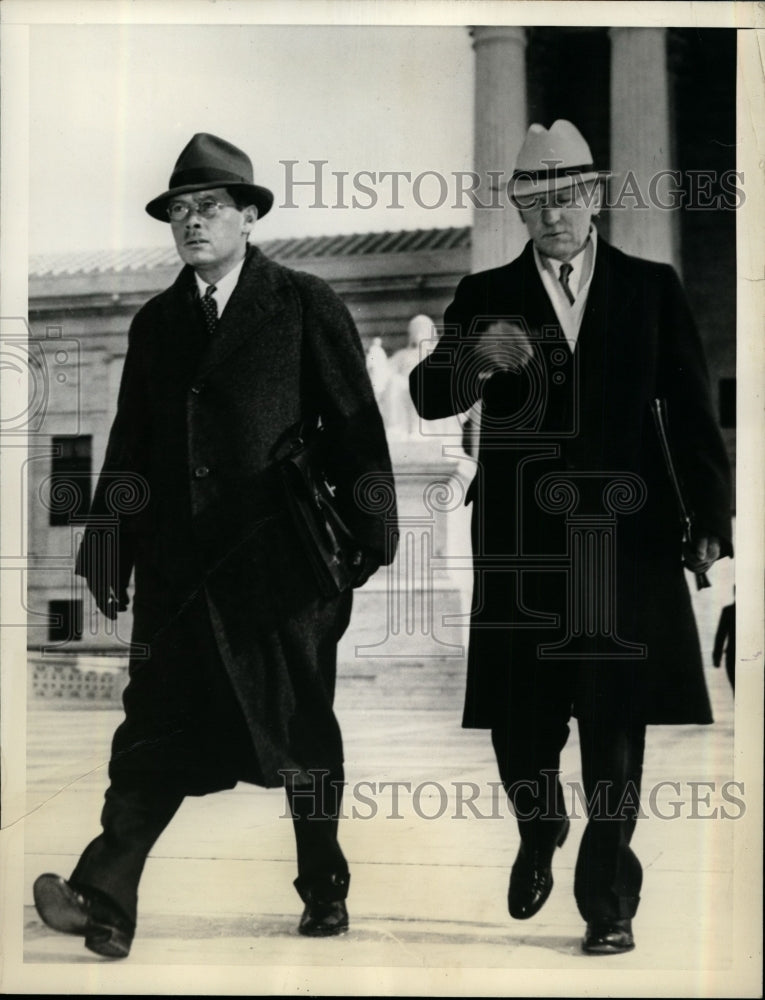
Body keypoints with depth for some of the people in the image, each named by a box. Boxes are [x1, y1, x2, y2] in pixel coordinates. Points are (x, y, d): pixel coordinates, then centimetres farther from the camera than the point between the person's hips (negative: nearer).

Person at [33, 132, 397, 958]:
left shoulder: (306, 307, 1)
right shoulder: (155, 323, 14)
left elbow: (356, 427, -1)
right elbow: (129, 449, 14)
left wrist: (367, 535, -6)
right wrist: (108, 553, 9)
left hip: (281, 562, -3)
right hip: (179, 565, 3)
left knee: (303, 731, 9)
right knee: (155, 730, -4)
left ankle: (324, 888, 25)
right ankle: (104, 898, -10)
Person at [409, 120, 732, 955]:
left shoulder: (652, 289, 7)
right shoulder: (485, 296, 7)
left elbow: (691, 410, 5)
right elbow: (428, 399, -3)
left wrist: (710, 520, -3)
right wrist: (476, 359, -25)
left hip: (623, 537, -1)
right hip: (521, 541, 1)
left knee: (616, 725, 1)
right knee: (519, 726, 6)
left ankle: (608, 900, 14)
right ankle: (539, 838, 37)